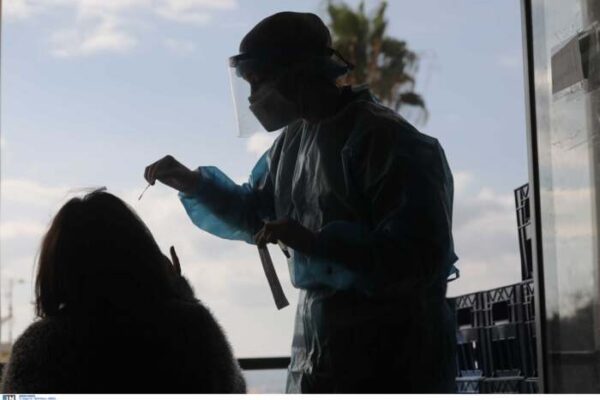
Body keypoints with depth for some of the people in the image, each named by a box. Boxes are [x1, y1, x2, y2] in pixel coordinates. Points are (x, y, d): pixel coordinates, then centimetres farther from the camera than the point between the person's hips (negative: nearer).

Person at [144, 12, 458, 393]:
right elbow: (255, 213, 24)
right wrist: (194, 184, 7)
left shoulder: (390, 140, -17)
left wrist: (316, 243, -30)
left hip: (393, 362, -8)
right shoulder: (295, 139, 9)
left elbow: (422, 258, -25)